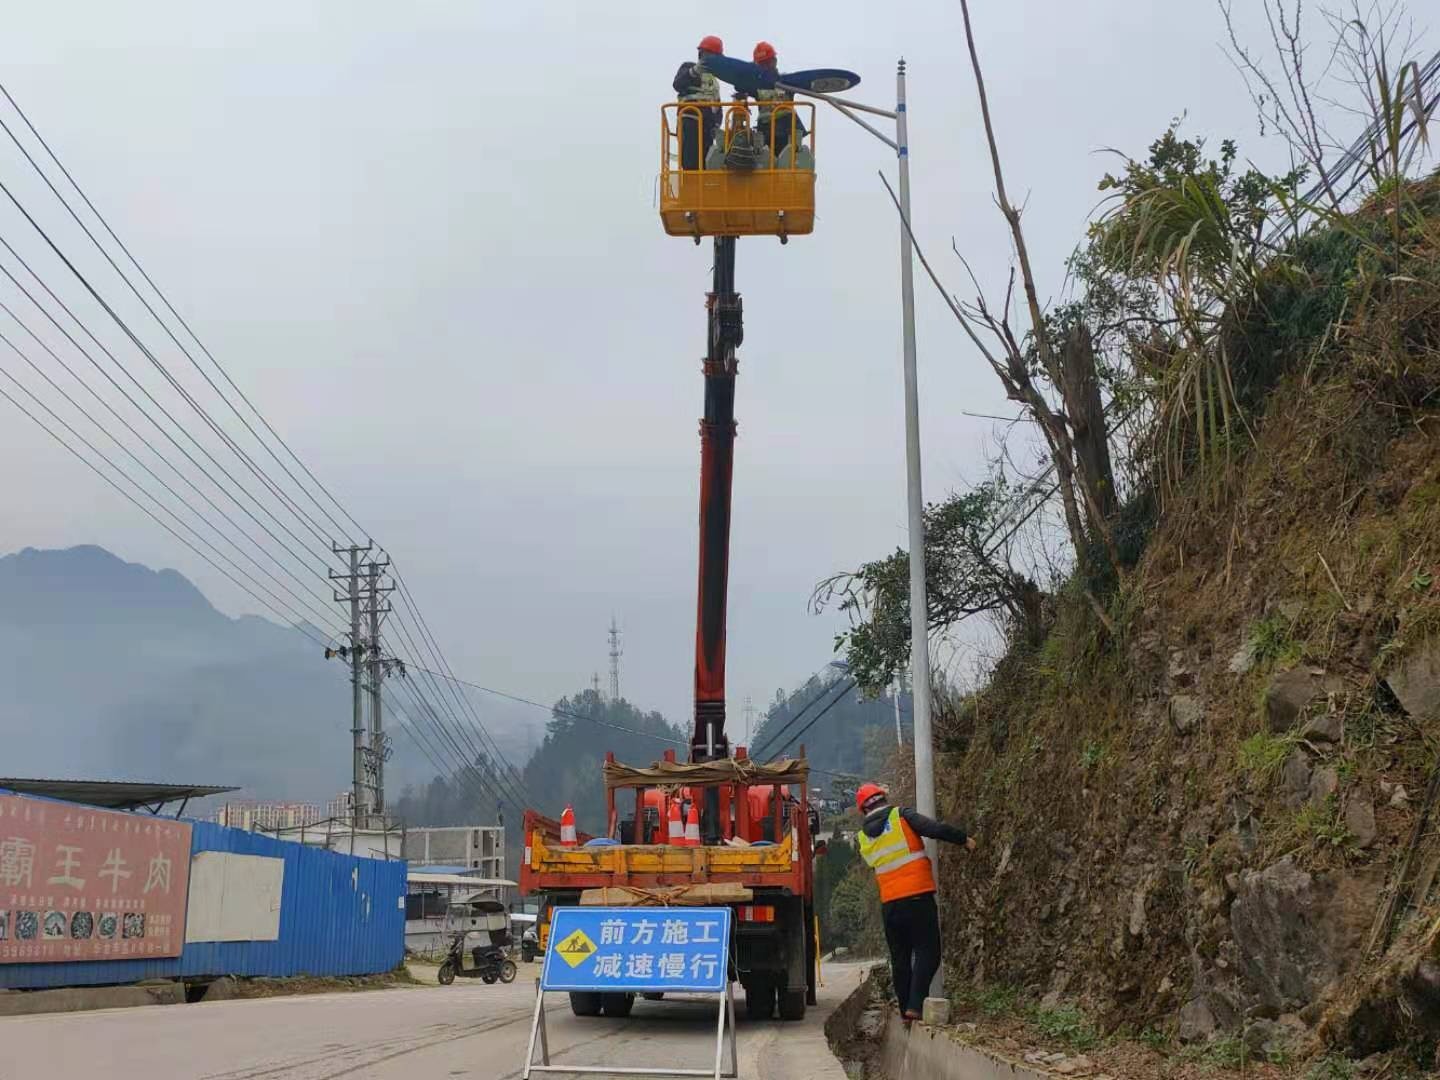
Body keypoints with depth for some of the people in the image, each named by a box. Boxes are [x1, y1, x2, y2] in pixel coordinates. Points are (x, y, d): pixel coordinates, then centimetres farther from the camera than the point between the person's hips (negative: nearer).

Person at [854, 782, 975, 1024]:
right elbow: (935, 829, -13)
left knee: (900, 959, 14)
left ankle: (906, 1012, 15)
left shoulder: (862, 838, 11)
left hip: (889, 904, 4)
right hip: (918, 897, -4)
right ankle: (916, 1005, -13)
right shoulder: (901, 815, -3)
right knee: (927, 953, 0)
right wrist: (963, 839, -1)